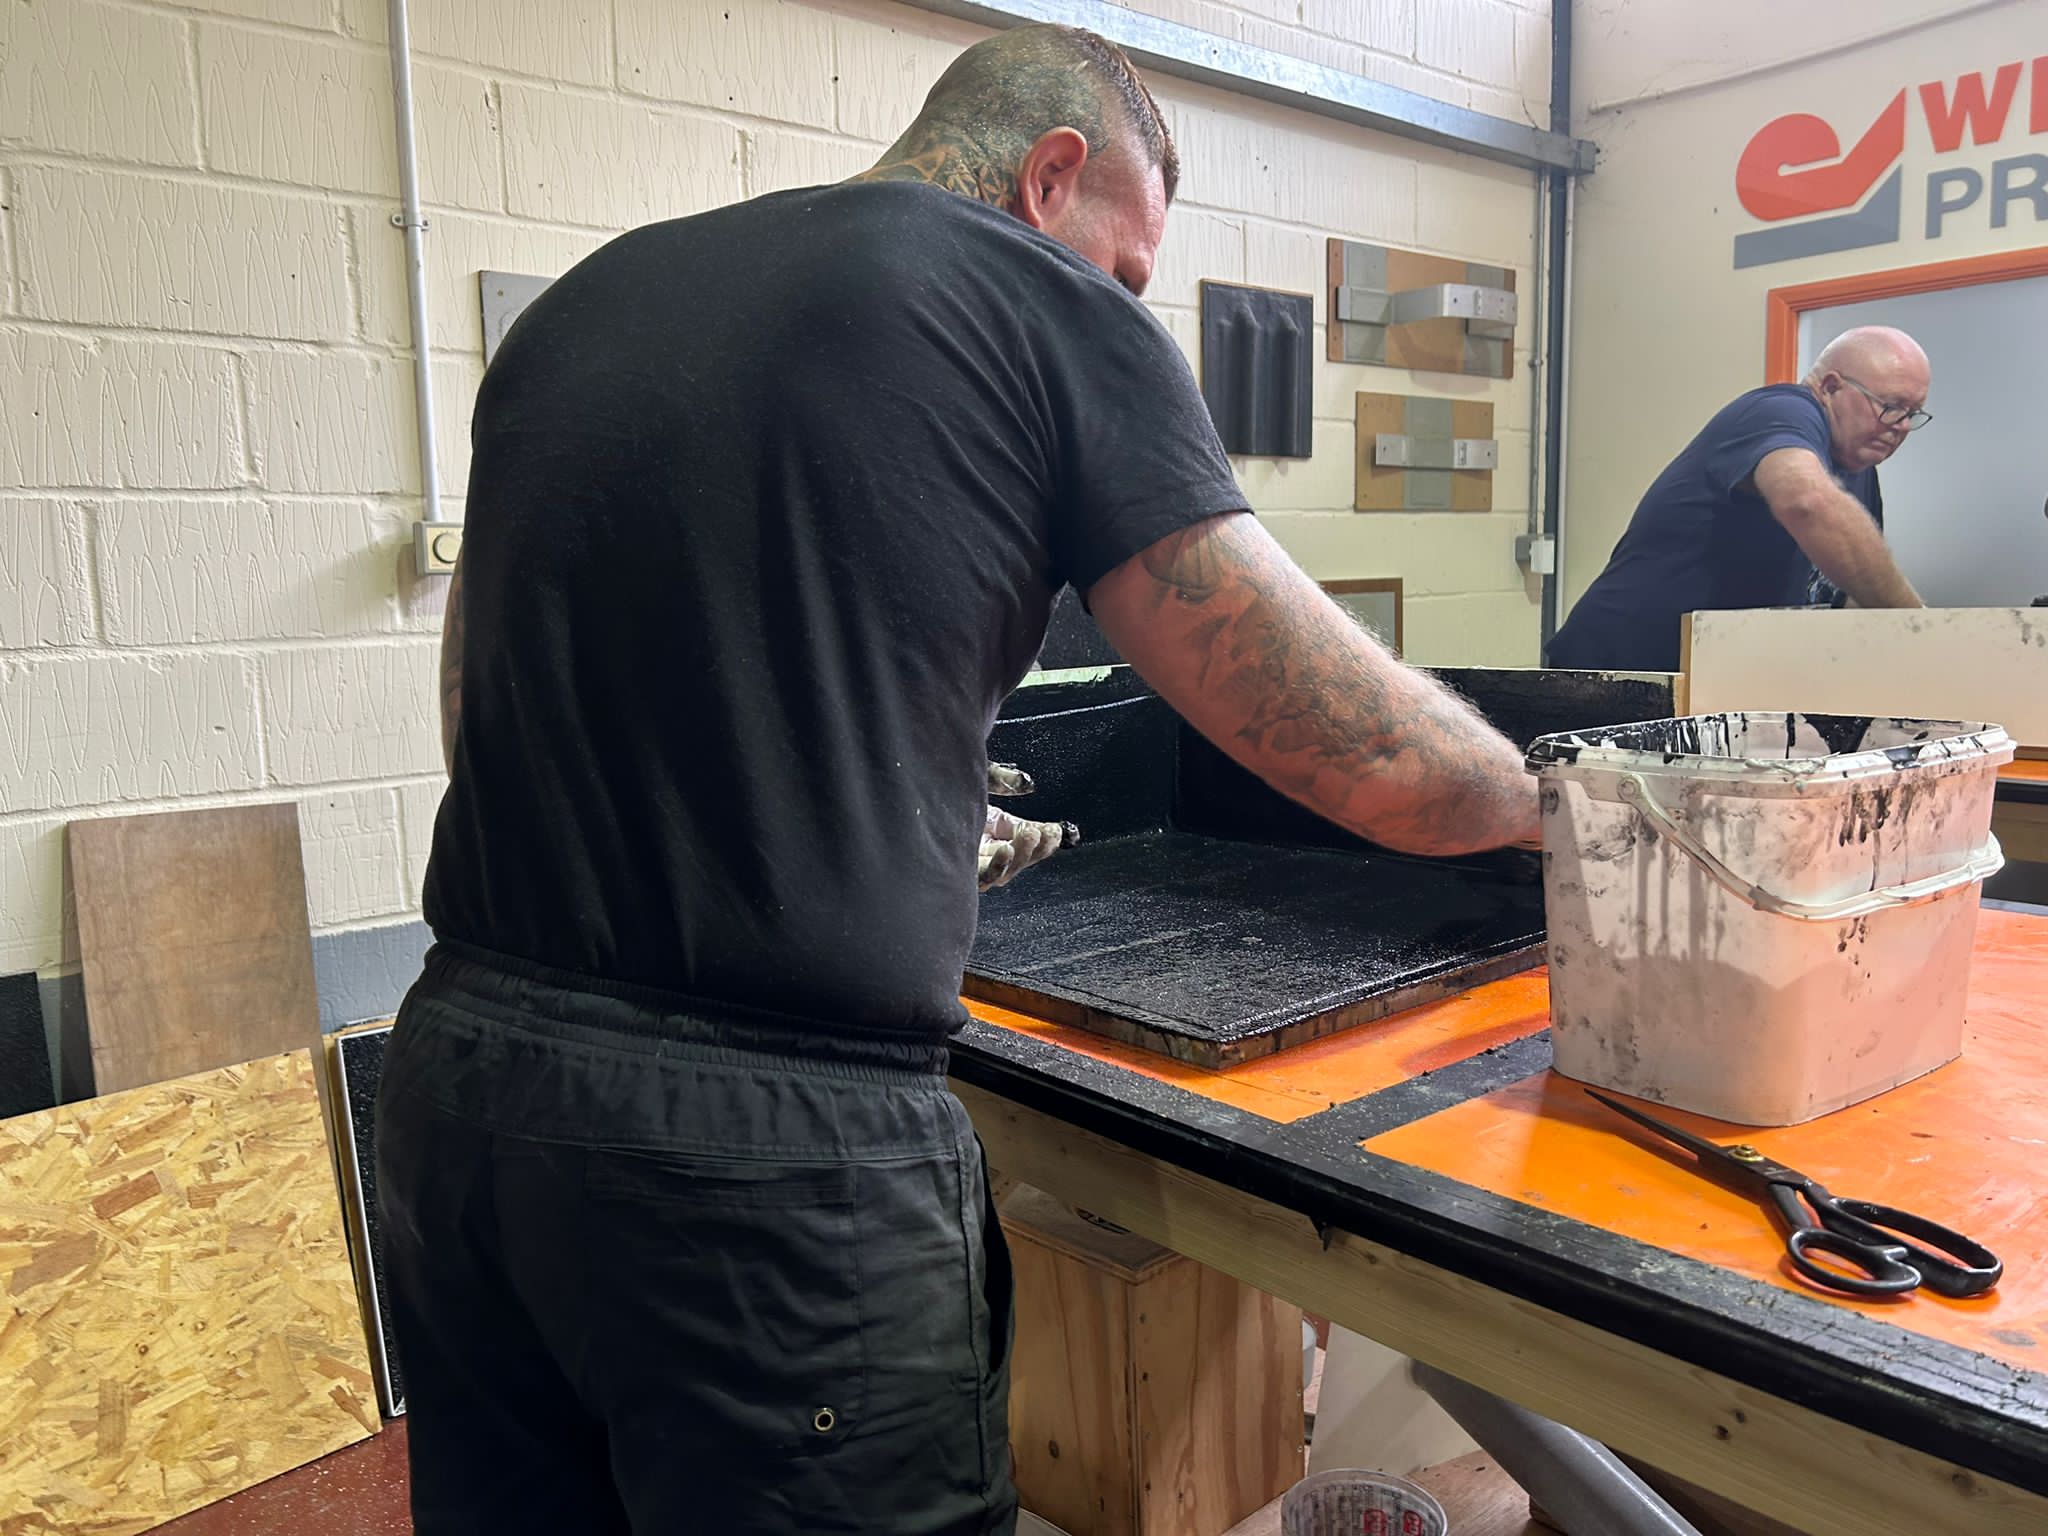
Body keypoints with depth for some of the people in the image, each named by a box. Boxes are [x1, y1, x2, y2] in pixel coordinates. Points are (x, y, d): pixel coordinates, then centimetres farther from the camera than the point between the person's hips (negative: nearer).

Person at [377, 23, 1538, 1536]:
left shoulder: (579, 301, 14)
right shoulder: (1049, 311, -4)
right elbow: (1365, 758, -7)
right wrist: (1554, 798, 15)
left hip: (457, 1073, 7)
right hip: (774, 1144, -6)